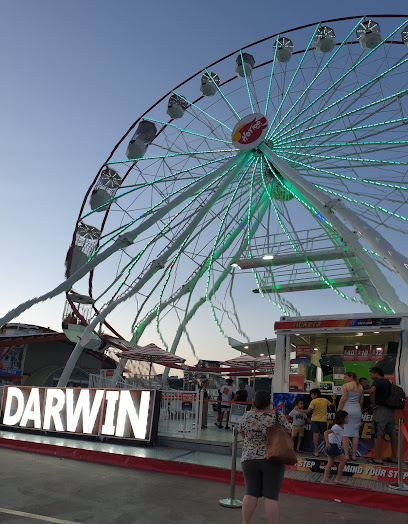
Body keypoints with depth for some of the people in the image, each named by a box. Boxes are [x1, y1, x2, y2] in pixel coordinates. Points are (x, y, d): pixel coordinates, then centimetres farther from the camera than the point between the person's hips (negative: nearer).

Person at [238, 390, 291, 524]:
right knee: (271, 496, 3)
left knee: (250, 493, 10)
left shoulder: (247, 416, -4)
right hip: (273, 461, -2)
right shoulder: (279, 417, -9)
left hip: (249, 459, 2)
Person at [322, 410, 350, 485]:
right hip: (332, 445, -9)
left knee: (330, 462, 8)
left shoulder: (342, 426, 8)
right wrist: (327, 443, -32)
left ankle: (325, 479, 8)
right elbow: (326, 433, -29)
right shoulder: (336, 427, -21)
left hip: (336, 446, 9)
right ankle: (338, 478, 4)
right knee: (344, 459, -5)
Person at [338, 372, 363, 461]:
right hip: (357, 410, 5)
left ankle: (346, 455, -1)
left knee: (345, 433, 0)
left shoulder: (346, 386, -8)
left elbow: (343, 399, -13)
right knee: (355, 433, 8)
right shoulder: (360, 387, 9)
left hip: (347, 410, -5)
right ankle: (354, 455, 10)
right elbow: (361, 401, 12)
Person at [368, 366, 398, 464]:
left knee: (378, 434, -4)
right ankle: (394, 457, 18)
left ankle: (378, 458, -2)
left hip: (380, 409, -8)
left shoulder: (378, 381, -10)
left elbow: (372, 391, -29)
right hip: (390, 410, 8)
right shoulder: (388, 382, 15)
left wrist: (373, 404, -18)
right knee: (392, 434, 11)